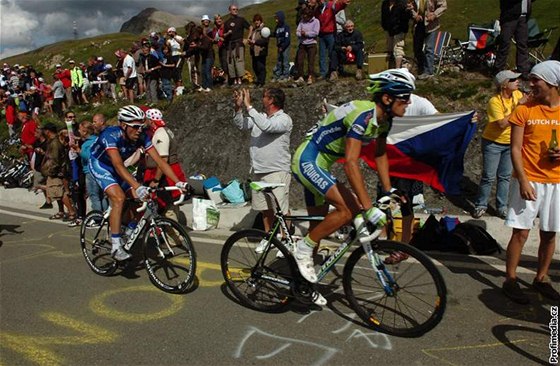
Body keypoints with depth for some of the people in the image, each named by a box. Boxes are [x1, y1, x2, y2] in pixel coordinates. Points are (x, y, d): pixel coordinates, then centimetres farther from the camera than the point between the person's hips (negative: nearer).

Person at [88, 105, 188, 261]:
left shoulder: (141, 137, -20)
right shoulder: (111, 135, -34)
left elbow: (159, 161, -24)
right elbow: (118, 165, -45)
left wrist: (178, 182, -34)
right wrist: (137, 186, -57)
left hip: (116, 166, 6)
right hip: (99, 165, -6)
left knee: (138, 198, -10)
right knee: (119, 198, -26)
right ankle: (116, 247, -19)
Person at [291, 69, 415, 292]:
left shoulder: (384, 119, 0)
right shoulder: (362, 115, -28)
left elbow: (380, 155, 12)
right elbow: (351, 164, -35)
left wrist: (388, 193, 8)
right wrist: (369, 209, -36)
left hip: (318, 165, 10)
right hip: (307, 161, -10)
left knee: (319, 223, 14)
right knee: (349, 209, -22)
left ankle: (304, 283, 30)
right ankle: (304, 248, -4)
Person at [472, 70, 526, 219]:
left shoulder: (517, 94, -4)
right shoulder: (494, 101, -21)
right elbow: (502, 124, -27)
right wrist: (517, 107, -27)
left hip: (510, 143, 5)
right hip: (493, 143, -5)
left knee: (505, 176, 11)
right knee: (488, 177, 1)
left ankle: (502, 207, 22)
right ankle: (480, 205, 17)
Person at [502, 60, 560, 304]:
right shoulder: (524, 110, -3)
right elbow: (515, 149, -6)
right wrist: (523, 181, -13)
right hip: (529, 180, -3)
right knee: (521, 232, -1)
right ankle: (510, 280, 11)